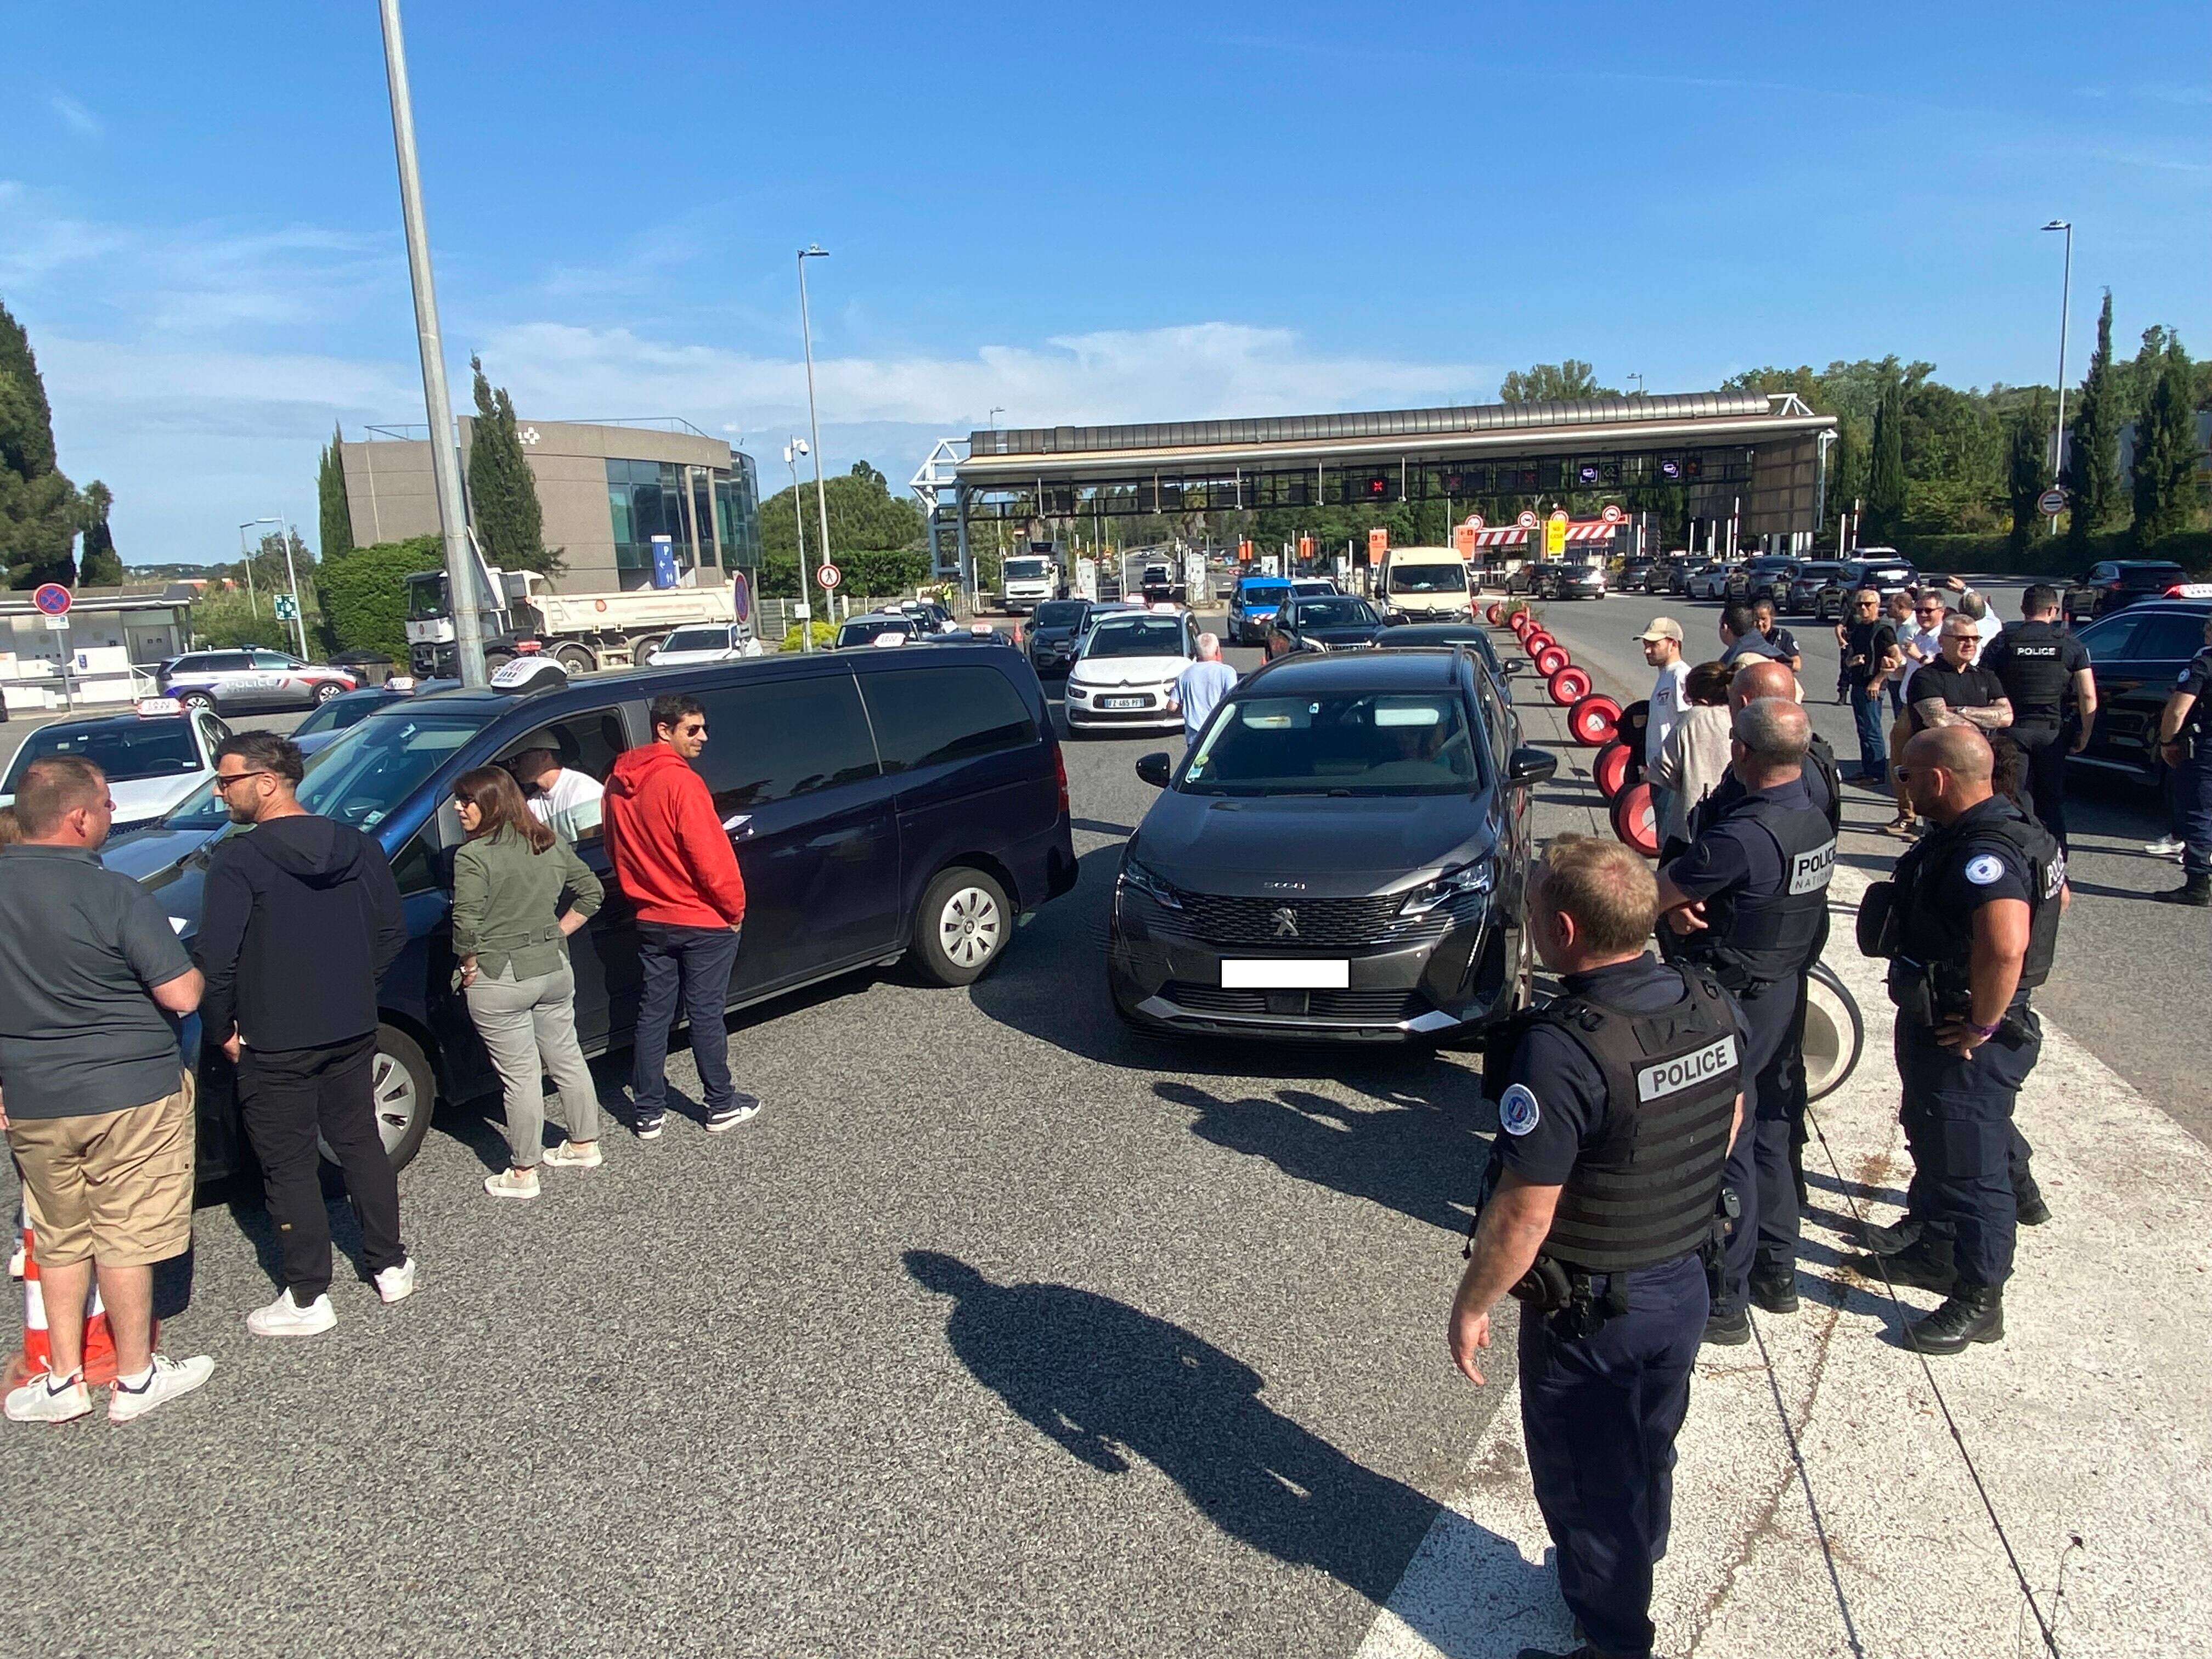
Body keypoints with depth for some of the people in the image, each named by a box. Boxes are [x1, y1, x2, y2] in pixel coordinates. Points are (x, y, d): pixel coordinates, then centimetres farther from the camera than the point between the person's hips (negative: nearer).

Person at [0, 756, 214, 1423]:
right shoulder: (115, 896, -19)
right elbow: (181, 996, -19)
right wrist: (193, 969, 5)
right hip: (130, 1096, -5)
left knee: (60, 1240, 19)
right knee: (125, 1240, 7)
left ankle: (62, 1381, 27)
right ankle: (136, 1380, 20)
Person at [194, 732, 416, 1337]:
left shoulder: (238, 861, -17)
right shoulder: (358, 847, 1)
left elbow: (216, 959, -18)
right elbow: (392, 933, 7)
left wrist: (220, 1030, -3)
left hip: (274, 1044, -5)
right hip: (352, 1032, 6)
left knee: (288, 1166, 7)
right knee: (361, 1144, 19)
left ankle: (308, 1299, 16)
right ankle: (391, 1266, 28)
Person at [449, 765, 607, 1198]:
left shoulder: (473, 856, -15)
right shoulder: (551, 844, 6)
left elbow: (466, 925, -21)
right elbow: (592, 892, 13)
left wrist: (469, 966, -5)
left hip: (499, 982, -7)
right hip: (554, 969, 7)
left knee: (520, 1076, 1)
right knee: (567, 1060, 18)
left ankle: (522, 1174, 12)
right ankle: (584, 1145, 31)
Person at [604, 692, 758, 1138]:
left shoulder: (619, 784, 4)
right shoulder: (680, 782, -21)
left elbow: (616, 850, 14)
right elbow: (710, 855, -21)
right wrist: (735, 907, -8)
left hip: (651, 920, 6)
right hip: (704, 921, -6)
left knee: (653, 1014, 12)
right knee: (706, 1015, 4)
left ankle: (648, 1113, 17)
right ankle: (722, 1106, 16)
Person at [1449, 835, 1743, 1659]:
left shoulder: (1562, 1050, -34)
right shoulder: (1711, 1005, -11)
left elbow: (1523, 1215, -28)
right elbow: (1727, 1128, 6)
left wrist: (1471, 1305, -12)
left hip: (1587, 1313, -7)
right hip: (1686, 1284, 7)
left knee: (1584, 1481, 18)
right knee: (1648, 1456, 29)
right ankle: (1633, 1580, 52)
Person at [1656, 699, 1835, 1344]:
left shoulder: (1743, 836, -28)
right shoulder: (1816, 819, 1)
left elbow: (1655, 897, -19)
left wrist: (1679, 903, 3)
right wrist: (1694, 902, -9)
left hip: (1733, 1002, -9)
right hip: (1787, 991, 9)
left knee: (1725, 1143, 1)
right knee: (1769, 1132, 20)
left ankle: (1724, 1299, 11)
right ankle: (1776, 1271, 34)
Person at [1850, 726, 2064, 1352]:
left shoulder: (1984, 853, -29)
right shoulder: (2002, 827, 5)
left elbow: (2005, 946, -45)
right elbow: (2055, 894, 22)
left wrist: (1982, 1023, -29)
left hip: (1965, 1041, -11)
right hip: (1934, 1025, 11)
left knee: (1970, 1167, 3)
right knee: (1933, 1143, 25)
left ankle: (1979, 1301, 18)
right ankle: (1935, 1252, 43)